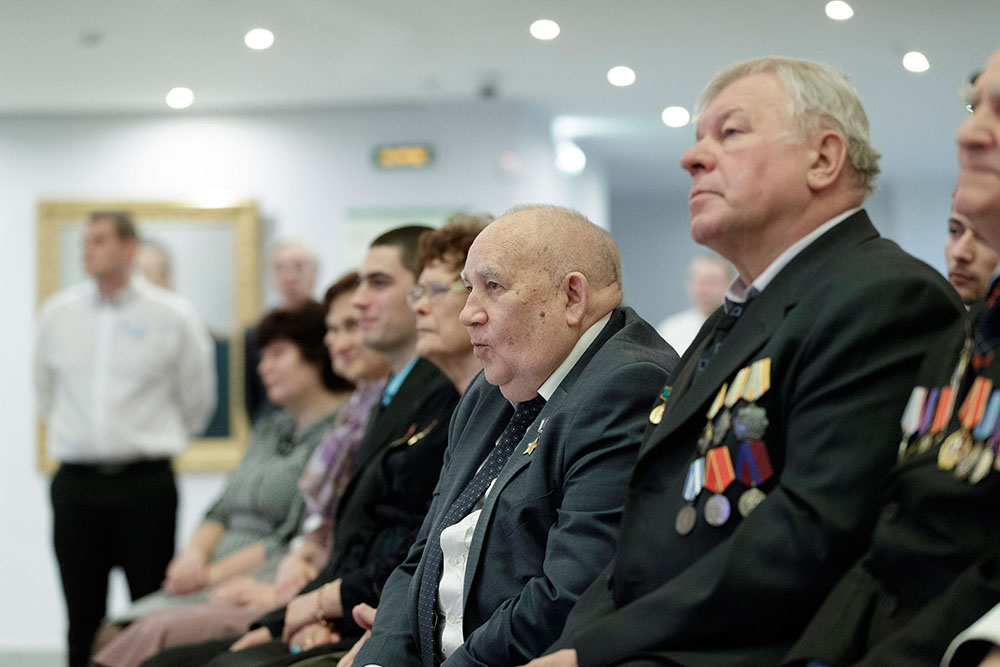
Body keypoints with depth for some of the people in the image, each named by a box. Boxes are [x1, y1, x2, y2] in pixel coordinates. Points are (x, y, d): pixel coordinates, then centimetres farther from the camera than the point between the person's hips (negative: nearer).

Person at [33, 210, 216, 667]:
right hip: (76, 482, 3)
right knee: (83, 615, 6)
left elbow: (197, 402, 8)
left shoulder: (173, 316, -2)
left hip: (145, 482, -3)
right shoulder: (58, 314, 7)